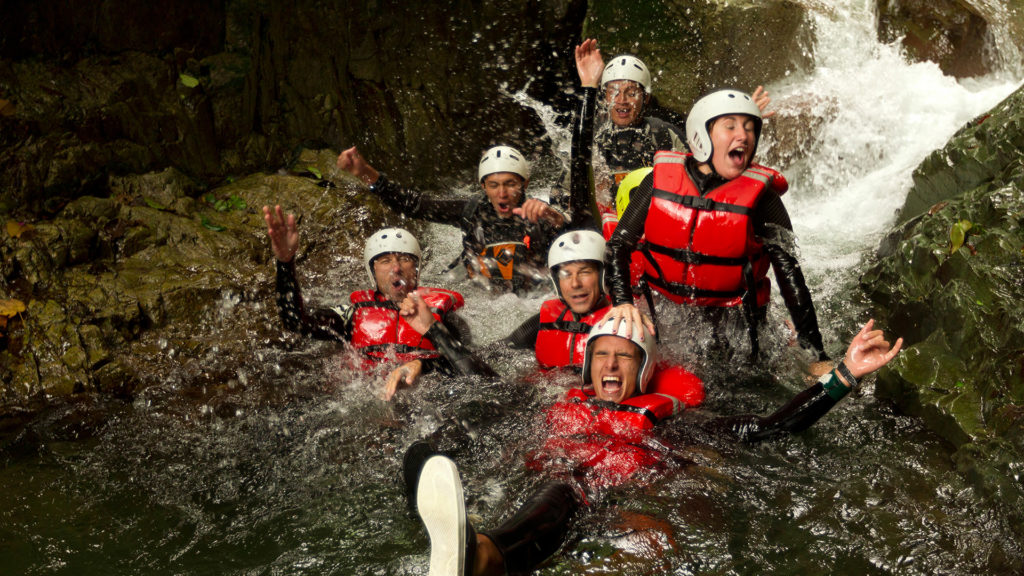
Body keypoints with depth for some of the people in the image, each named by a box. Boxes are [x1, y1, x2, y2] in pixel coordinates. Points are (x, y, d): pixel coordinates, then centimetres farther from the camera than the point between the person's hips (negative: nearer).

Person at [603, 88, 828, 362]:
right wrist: (623, 302, -22)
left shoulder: (760, 197, -9)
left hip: (731, 326, -1)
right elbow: (618, 245, -4)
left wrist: (817, 353, -15)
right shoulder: (660, 181, -4)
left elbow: (789, 274, -10)